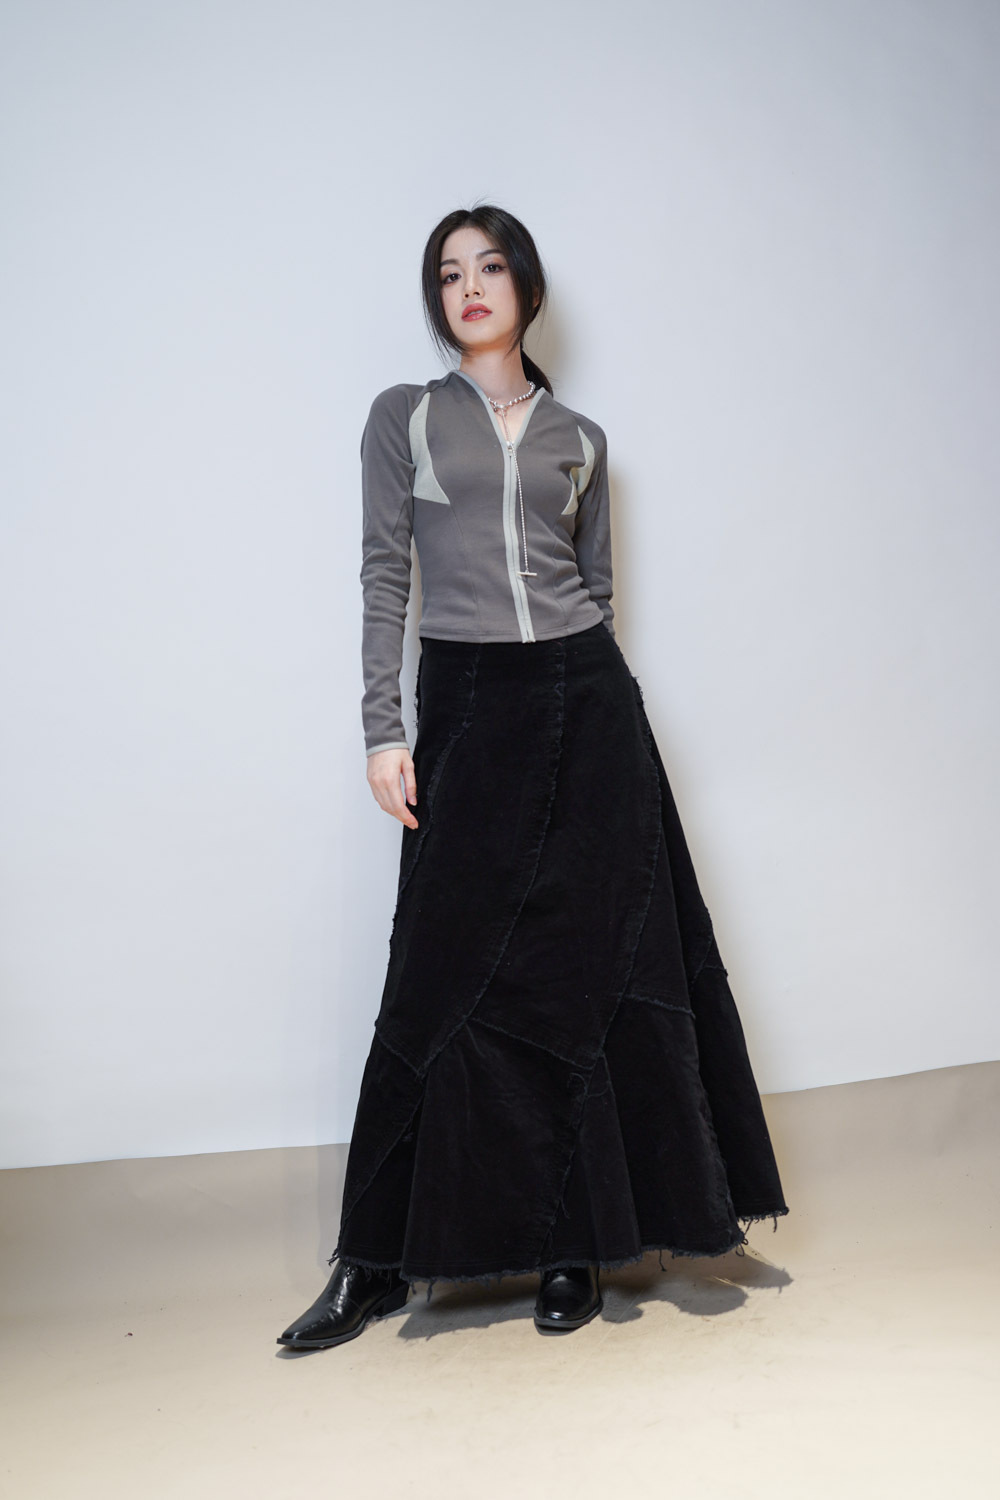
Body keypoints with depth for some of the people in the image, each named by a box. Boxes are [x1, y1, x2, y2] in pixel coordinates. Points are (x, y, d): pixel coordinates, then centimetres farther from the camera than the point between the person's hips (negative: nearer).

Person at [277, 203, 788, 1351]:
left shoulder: (579, 439, 14)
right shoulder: (404, 417, 8)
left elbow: (595, 584, 16)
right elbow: (384, 575, 1)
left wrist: (588, 689, 12)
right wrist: (384, 728, -7)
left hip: (588, 705, 2)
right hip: (468, 709, -2)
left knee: (585, 967, 0)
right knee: (449, 970, -3)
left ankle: (573, 1245, 13)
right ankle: (379, 1260, 9)